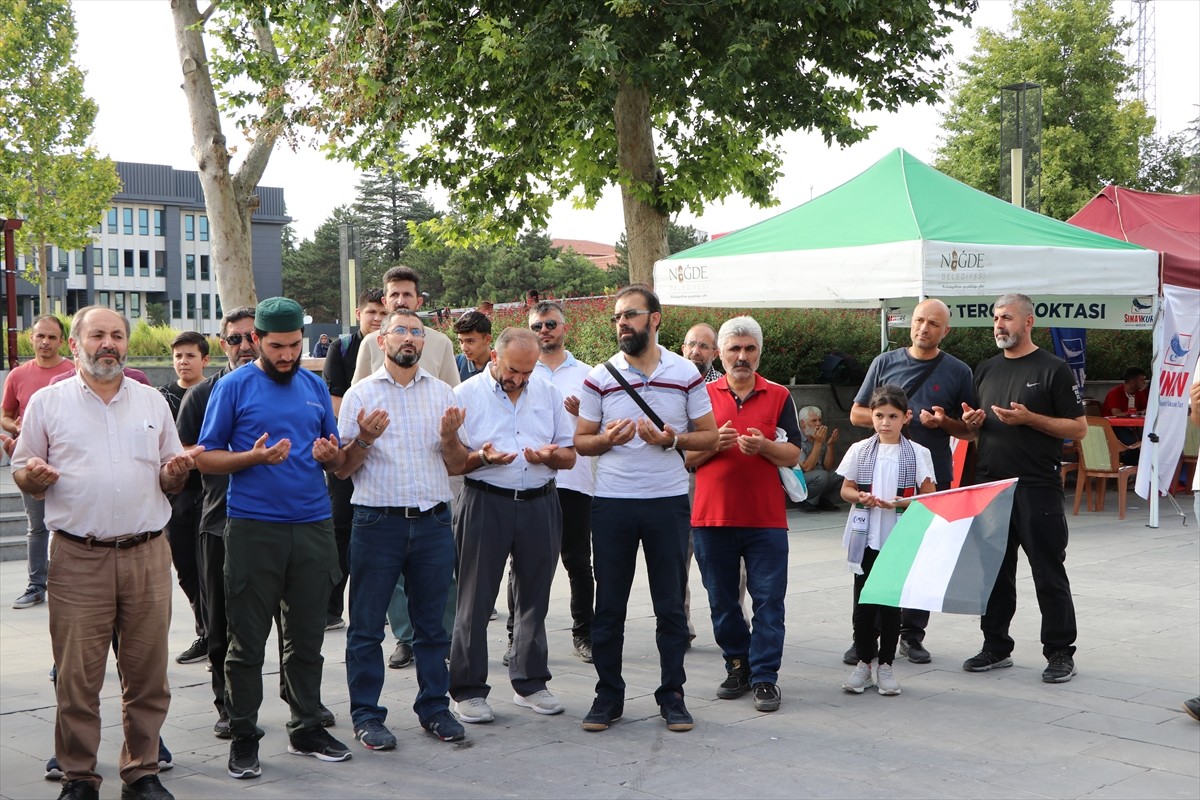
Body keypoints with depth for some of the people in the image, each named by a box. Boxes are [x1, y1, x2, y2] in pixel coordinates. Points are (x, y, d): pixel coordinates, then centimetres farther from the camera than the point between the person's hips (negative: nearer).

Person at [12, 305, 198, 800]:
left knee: (146, 673, 5)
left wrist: (176, 472, -4)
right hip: (77, 558, -2)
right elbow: (23, 474, 9)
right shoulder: (47, 402, 6)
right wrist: (35, 476, -13)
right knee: (77, 676, 0)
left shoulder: (153, 402, 13)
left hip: (147, 555, 2)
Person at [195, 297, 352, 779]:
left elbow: (339, 458, 19)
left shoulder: (315, 386, 13)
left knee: (307, 638, 10)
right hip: (253, 528, -4)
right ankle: (243, 737, 11)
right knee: (247, 640, 1)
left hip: (313, 526, 4)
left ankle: (307, 729, 20)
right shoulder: (234, 386, -1)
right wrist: (254, 457, -18)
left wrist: (330, 455, -4)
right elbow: (205, 458, -3)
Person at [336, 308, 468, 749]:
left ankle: (435, 707, 20)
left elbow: (456, 466, 12)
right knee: (366, 625, 2)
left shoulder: (441, 393, 12)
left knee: (431, 622, 9)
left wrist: (450, 437, -8)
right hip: (378, 522, -2)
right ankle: (367, 715, 11)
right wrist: (365, 439, -17)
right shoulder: (360, 394, 3)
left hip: (433, 521, 2)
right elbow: (342, 468, 2)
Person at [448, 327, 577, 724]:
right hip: (485, 504, -3)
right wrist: (482, 458, -21)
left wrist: (549, 456, -11)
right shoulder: (466, 394, 0)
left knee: (534, 598, 11)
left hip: (540, 504, 4)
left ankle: (530, 682, 23)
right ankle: (468, 689, 9)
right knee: (476, 600, 0)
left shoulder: (549, 394, 10)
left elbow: (569, 455, 12)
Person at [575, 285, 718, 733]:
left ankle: (672, 695, 16)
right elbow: (581, 441, 8)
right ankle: (608, 695, 15)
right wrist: (607, 439, -13)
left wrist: (671, 439, -13)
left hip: (668, 501, -1)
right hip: (612, 503, 1)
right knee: (608, 606, 5)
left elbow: (709, 436, 5)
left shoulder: (686, 373, 2)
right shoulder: (599, 377, 4)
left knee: (671, 605, 5)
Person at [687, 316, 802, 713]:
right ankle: (738, 665, 23)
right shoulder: (702, 396, 7)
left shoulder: (778, 396, 6)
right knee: (722, 601, 9)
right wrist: (713, 444, -12)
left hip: (766, 517, -1)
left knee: (768, 600, -2)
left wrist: (764, 446, -17)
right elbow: (686, 457, 6)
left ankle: (764, 677, 3)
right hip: (712, 516, 1)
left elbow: (793, 454, 2)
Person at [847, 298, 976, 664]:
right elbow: (857, 414, 10)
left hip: (934, 479, 0)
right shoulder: (885, 363, 7)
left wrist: (944, 422, -12)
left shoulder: (958, 372, 5)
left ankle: (912, 635, 16)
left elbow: (969, 429, 9)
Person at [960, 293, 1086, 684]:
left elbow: (1078, 428, -5)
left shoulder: (1053, 369, -2)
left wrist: (1029, 418, -16)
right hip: (989, 483, 6)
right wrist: (973, 423, 0)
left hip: (1037, 487, -6)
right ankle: (996, 647, 20)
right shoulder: (985, 370, 16)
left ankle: (1060, 652, 6)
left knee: (1049, 573, -1)